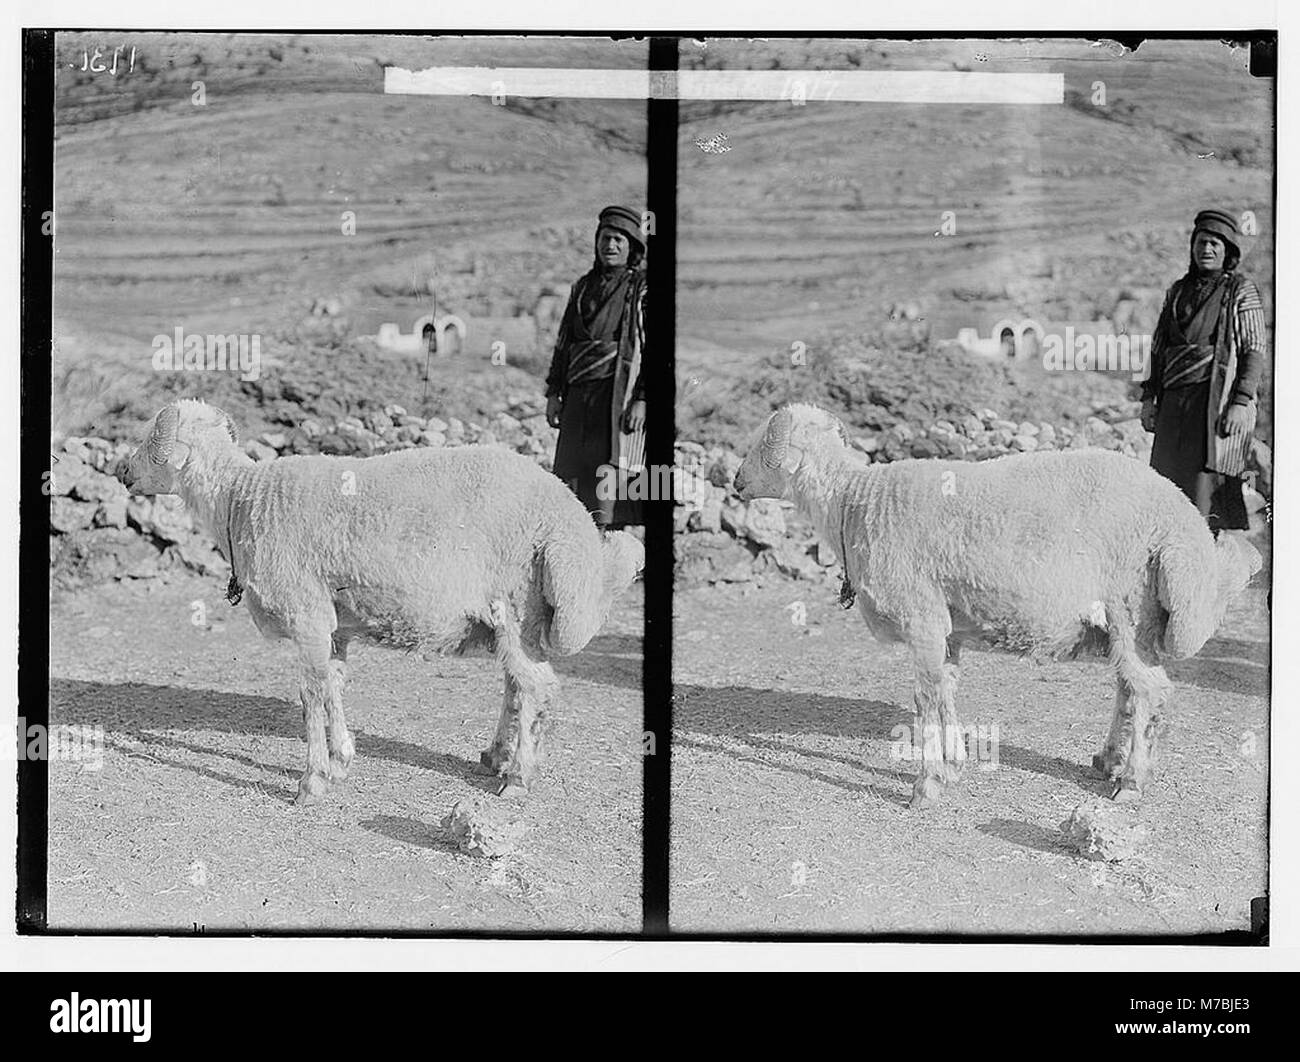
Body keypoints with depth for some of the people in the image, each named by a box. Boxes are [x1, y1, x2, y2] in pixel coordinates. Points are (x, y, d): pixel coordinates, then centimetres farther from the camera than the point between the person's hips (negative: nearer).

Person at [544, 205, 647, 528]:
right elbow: (563, 342, 22)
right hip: (578, 396, 6)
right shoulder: (584, 286, 19)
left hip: (619, 394, -5)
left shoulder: (642, 287, 1)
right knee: (572, 477, 0)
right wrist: (554, 392, 15)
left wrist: (642, 399, -14)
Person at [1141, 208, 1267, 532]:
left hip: (1217, 400, -5)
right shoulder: (1178, 291, 18)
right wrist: (1149, 397, 12)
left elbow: (1255, 351, -3)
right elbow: (1158, 348, 21)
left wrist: (1241, 403, -13)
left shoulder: (1241, 291, 4)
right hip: (1174, 402, 5)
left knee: (1205, 479, -13)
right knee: (1167, 484, -3)